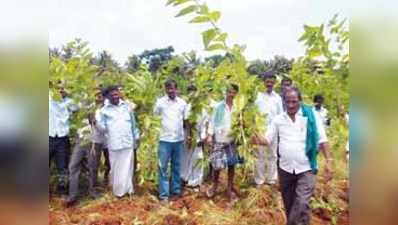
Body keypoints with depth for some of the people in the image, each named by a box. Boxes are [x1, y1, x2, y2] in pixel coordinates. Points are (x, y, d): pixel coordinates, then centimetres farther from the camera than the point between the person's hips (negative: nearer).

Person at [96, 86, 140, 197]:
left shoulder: (126, 106, 7)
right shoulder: (104, 110, 3)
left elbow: (133, 123, 13)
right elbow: (103, 127, 1)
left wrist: (136, 137, 14)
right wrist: (97, 122, -19)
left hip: (128, 142, 1)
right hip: (114, 144, -1)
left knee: (127, 167, 7)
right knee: (116, 168, 7)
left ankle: (128, 189, 18)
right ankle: (118, 190, 18)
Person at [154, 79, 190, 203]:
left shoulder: (182, 103, 4)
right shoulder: (160, 102, -3)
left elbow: (186, 120, 9)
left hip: (179, 139, 2)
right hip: (165, 139, -2)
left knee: (176, 167, 13)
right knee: (163, 167, -1)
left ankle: (176, 190, 26)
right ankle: (164, 194, 7)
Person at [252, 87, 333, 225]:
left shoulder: (311, 116, -5)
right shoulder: (278, 119, 1)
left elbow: (322, 140, -3)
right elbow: (268, 139, 2)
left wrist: (328, 161, -9)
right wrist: (259, 141, -20)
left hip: (306, 169, -3)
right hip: (285, 168, 3)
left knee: (302, 205, -12)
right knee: (289, 204, 18)